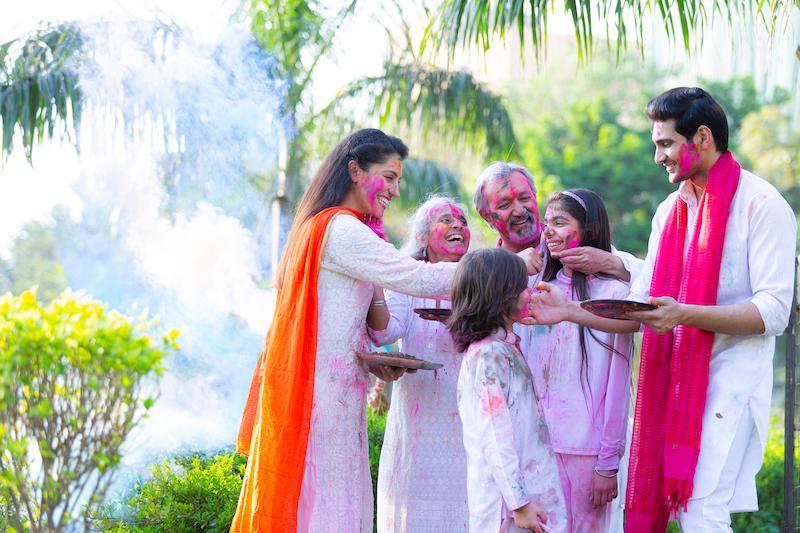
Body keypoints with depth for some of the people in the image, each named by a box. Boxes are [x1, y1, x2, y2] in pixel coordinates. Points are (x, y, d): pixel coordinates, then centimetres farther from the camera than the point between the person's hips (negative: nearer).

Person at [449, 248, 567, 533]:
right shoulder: (489, 354, -16)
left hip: (528, 485, 9)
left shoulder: (504, 348, 12)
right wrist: (519, 503, -20)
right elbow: (496, 438, -20)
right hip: (509, 493, -9)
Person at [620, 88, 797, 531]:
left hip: (729, 381, -7)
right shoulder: (671, 210, 17)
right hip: (674, 381, 7)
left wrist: (685, 314, -25)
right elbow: (641, 306, 16)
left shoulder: (761, 204, -7)